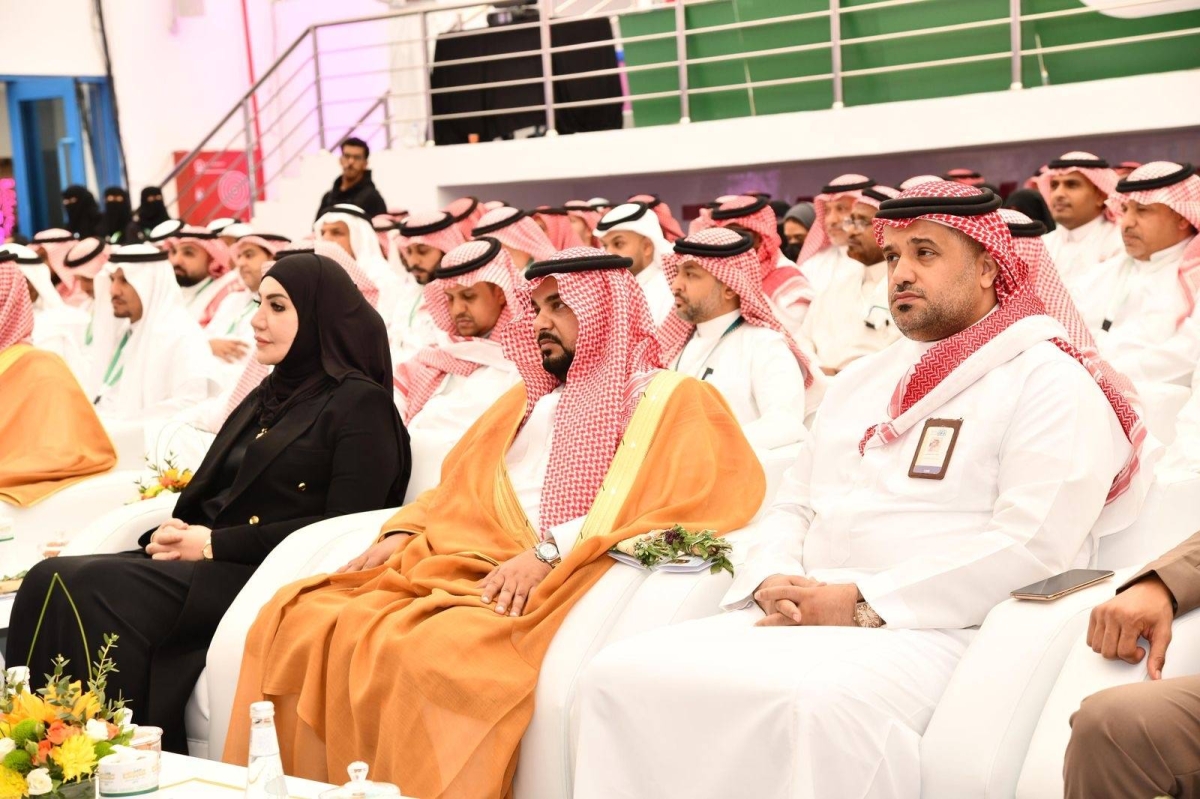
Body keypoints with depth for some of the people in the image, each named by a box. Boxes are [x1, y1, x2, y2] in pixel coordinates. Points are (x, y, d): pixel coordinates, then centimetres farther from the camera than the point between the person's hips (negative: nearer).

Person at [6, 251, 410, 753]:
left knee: (93, 587, -27)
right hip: (210, 562, 8)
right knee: (51, 579, -17)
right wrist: (172, 535, -2)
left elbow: (343, 528, -12)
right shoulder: (267, 396, 24)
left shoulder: (361, 404, -1)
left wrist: (214, 543, -12)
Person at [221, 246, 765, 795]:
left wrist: (553, 549, -19)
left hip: (556, 587, -6)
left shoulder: (671, 400, 6)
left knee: (433, 653, -35)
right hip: (452, 566, 7)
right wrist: (403, 532, 7)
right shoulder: (527, 398, 28)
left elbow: (707, 499, -11)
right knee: (297, 619, -15)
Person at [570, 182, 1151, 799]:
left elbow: (1033, 545, -12)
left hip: (928, 632, -7)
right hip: (802, 618, 7)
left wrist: (866, 603, -15)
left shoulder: (1049, 381, 1)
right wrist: (772, 581, 1)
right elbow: (793, 506, 26)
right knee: (621, 673, -15)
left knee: (818, 703, -39)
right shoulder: (859, 380, 26)